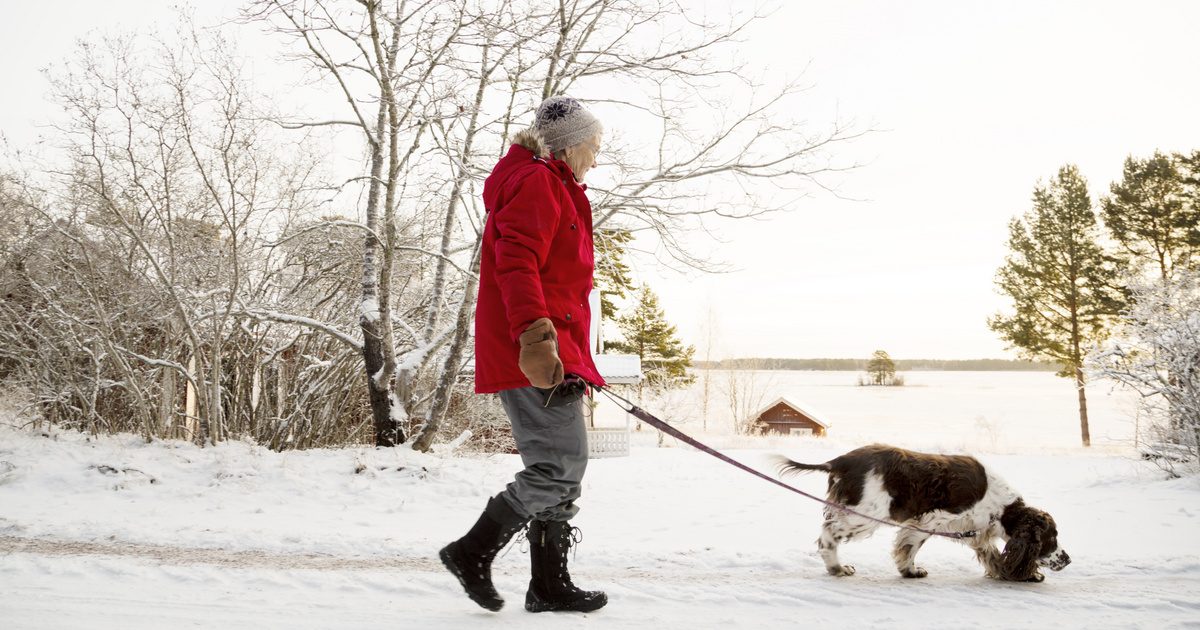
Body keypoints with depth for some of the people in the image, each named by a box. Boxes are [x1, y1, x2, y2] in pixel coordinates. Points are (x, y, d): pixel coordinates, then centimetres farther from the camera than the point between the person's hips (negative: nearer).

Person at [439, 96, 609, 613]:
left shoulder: (558, 192, 26)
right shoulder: (537, 183, -6)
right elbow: (516, 263, -20)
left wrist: (572, 354, 28)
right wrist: (535, 336, -30)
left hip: (552, 352, 11)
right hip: (536, 355, -11)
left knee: (560, 469, 10)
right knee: (561, 464, -11)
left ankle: (549, 585, 16)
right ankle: (472, 552, -1)